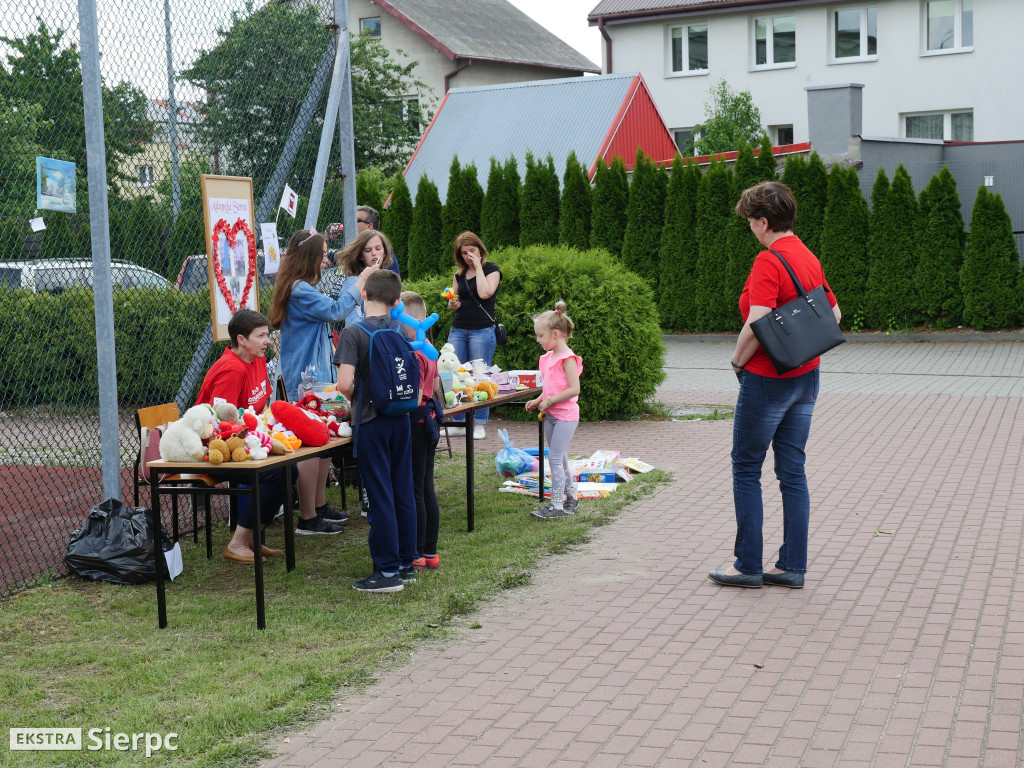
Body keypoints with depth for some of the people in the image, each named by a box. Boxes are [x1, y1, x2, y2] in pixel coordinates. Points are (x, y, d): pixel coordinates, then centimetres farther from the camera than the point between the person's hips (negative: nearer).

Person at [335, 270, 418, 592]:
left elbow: (345, 384, -22)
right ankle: (407, 563, 21)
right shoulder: (402, 330, 3)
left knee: (380, 496, 0)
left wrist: (353, 397, -2)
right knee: (403, 492, 13)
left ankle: (388, 571, 5)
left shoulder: (354, 333, -13)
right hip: (401, 418, 5)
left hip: (371, 421, -5)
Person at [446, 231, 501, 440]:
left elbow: (485, 293, -18)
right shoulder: (459, 274, 15)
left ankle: (480, 425, 3)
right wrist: (452, 303, -1)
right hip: (458, 329, 5)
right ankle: (458, 423, 10)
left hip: (482, 330, -5)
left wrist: (478, 266, -11)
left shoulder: (491, 270, -1)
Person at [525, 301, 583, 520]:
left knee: (555, 457, -10)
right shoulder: (549, 357, 11)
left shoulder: (567, 358, -16)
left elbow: (574, 389, -22)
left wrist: (549, 401, -19)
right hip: (551, 415, 9)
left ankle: (557, 505, -5)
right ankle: (571, 498, 25)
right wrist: (538, 401, 6)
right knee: (560, 458, 14)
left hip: (565, 415, -9)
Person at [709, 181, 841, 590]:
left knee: (746, 468, 3)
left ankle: (748, 565, 7)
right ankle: (792, 566, 13)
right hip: (805, 376, 8)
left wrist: (738, 360, -9)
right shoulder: (809, 258, 9)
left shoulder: (768, 261, -17)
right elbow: (834, 314, 17)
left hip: (768, 379, -8)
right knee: (792, 471, 10)